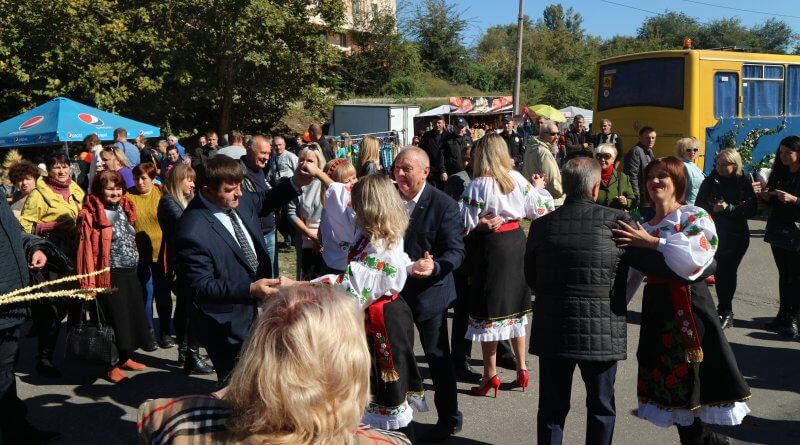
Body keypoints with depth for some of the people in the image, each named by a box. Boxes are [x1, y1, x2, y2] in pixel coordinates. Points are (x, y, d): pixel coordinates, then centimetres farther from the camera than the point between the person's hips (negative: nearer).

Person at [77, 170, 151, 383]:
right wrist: (89, 283, -19)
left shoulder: (123, 209, 11)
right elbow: (86, 249, -15)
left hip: (130, 274, 7)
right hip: (110, 276, -7)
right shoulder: (91, 214, -12)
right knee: (114, 318, 0)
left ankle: (125, 357, 30)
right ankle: (112, 366, 15)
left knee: (131, 315, 14)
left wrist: (136, 266, 14)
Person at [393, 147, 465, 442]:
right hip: (394, 290, 5)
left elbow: (456, 251, -16)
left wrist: (434, 267, -35)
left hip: (429, 292, -5)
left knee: (437, 356, 7)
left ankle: (449, 419, 24)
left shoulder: (444, 205, -15)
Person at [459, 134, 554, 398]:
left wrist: (481, 222, 6)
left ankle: (491, 374, 10)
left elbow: (464, 224, -16)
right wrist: (539, 188, 24)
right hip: (516, 242, 6)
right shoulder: (518, 179, -1)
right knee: (515, 307, 17)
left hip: (489, 247, -6)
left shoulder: (478, 185, -16)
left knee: (488, 310, 3)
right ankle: (521, 369, 25)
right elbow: (538, 209, 8)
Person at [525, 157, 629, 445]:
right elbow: (633, 273, 0)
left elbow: (531, 278, 4)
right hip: (603, 331, -1)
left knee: (552, 406, 14)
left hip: (552, 329, 2)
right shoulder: (617, 221, -12)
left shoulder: (542, 225, -7)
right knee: (601, 407, 16)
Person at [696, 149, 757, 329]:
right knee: (721, 272, -2)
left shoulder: (744, 182, -1)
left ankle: (724, 311, 17)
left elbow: (752, 209, -7)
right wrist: (713, 209, -16)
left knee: (729, 272, 5)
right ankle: (725, 311, 11)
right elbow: (699, 206, 2)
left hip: (738, 235, 0)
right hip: (715, 235, 0)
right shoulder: (710, 182, 0)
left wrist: (729, 208, -18)